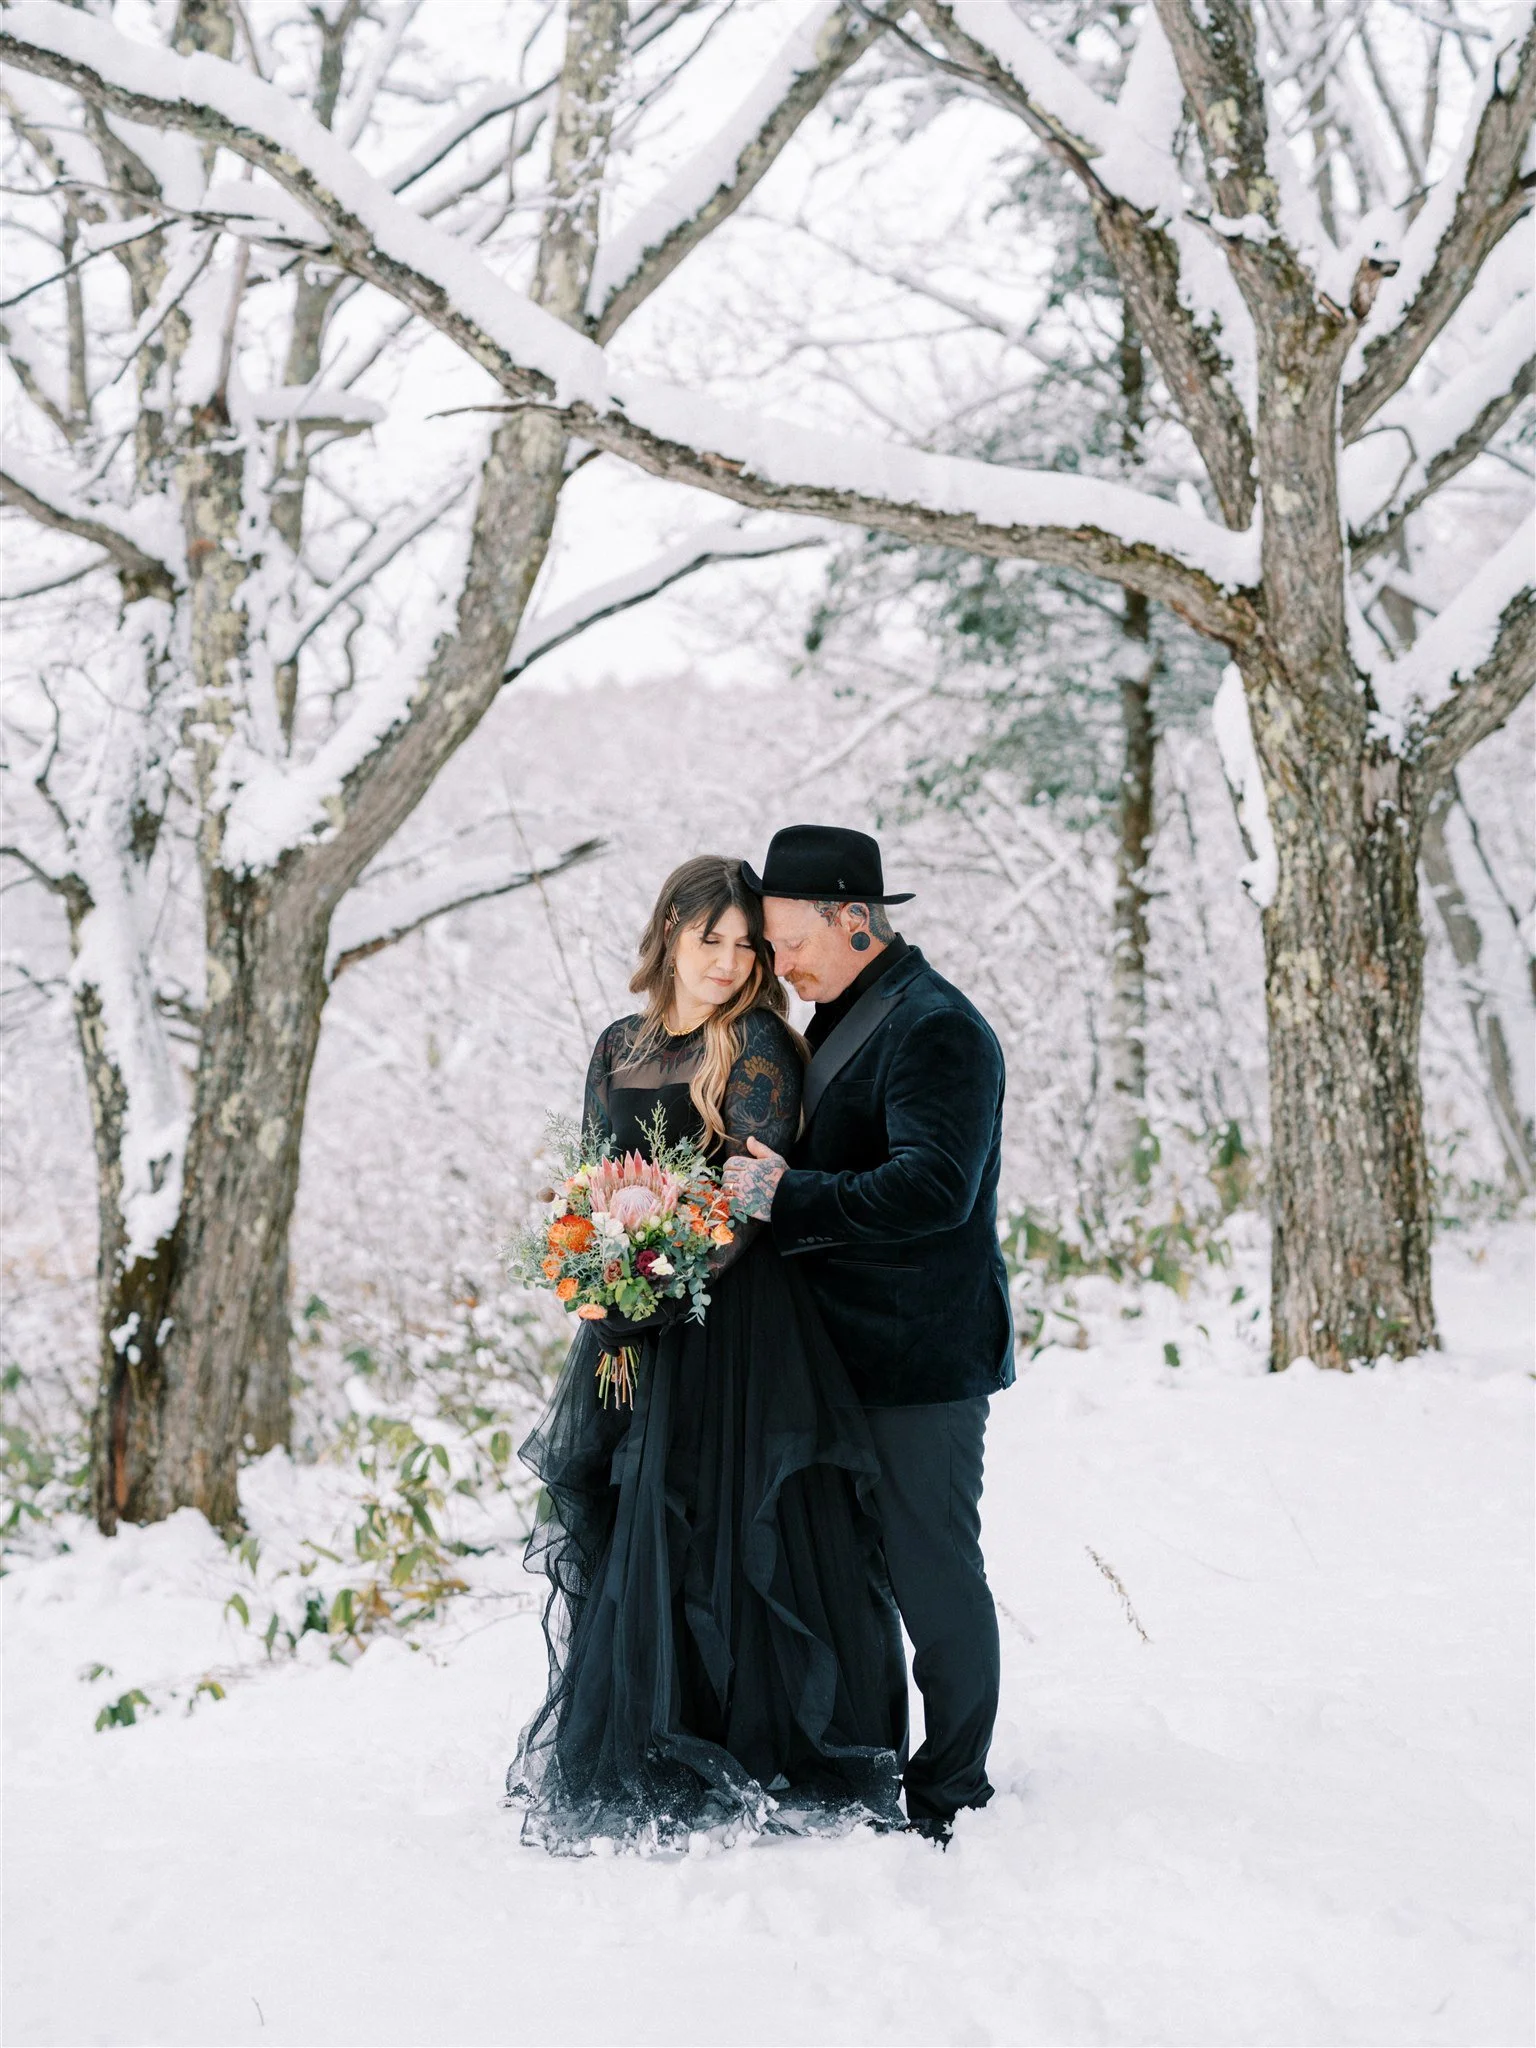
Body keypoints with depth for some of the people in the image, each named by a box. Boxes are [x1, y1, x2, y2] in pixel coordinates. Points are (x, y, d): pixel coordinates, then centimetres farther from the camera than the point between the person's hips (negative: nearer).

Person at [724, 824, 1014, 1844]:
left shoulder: (936, 1028, -16)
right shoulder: (844, 1020, 16)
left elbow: (932, 1189, -27)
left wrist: (787, 1197, -24)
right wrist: (772, 1188, 4)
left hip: (925, 1358, -10)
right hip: (849, 1355, 10)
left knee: (932, 1573, 0)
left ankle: (950, 1792, 12)